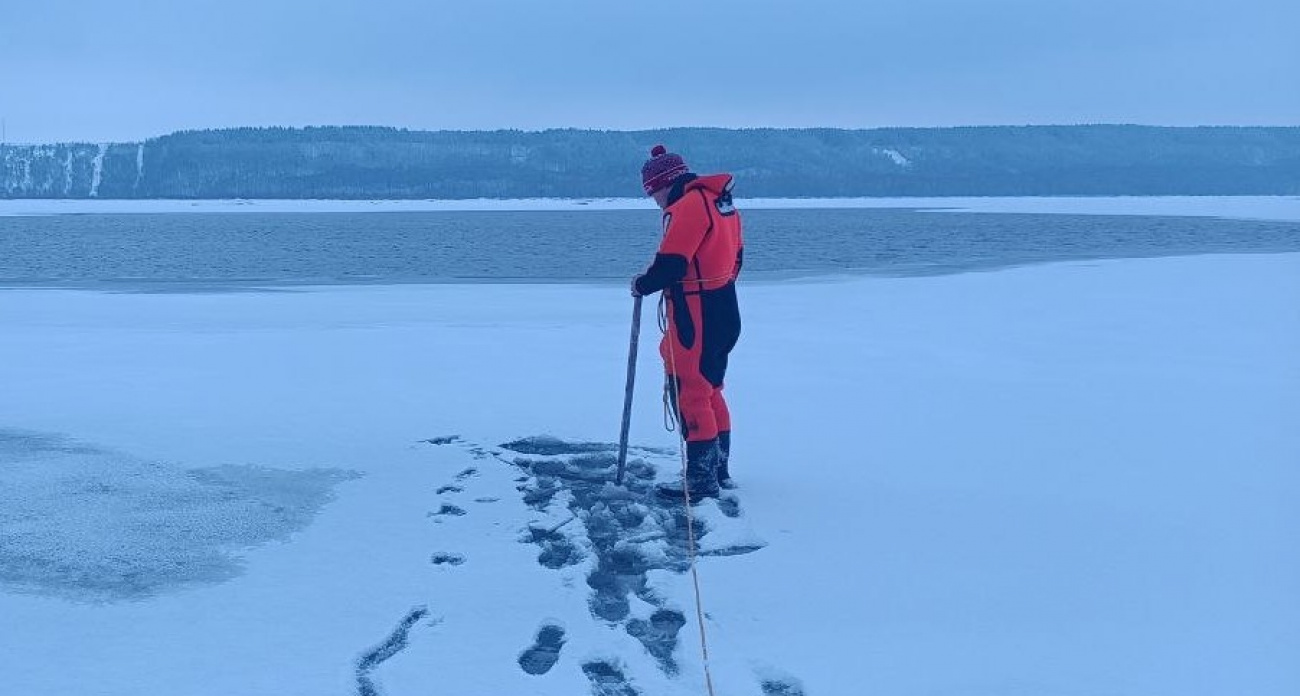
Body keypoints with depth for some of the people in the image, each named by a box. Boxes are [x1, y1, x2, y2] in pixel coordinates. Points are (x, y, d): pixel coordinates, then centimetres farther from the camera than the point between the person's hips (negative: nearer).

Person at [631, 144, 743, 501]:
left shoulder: (686, 207, -17)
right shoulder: (722, 202, 13)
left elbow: (670, 264, -21)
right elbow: (735, 257, 18)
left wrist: (642, 284, -4)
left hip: (695, 319, -10)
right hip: (724, 310, 10)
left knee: (689, 394, -4)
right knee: (710, 390, 19)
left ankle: (702, 479, -1)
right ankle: (719, 469, 26)